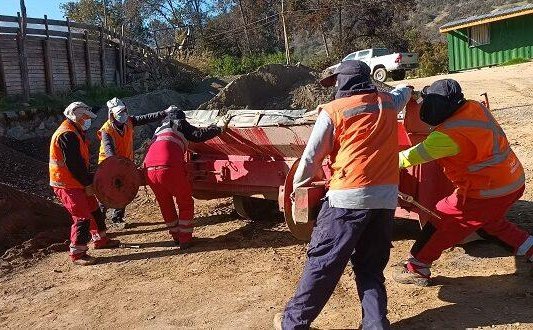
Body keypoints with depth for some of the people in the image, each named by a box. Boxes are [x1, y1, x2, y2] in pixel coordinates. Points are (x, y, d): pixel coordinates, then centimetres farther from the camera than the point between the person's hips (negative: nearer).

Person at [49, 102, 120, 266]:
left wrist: (89, 179, 11)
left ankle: (100, 240, 33)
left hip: (76, 182, 11)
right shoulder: (67, 135, -20)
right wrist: (88, 184, -16)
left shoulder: (75, 133, 15)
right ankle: (77, 254, 2)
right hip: (67, 184, -11)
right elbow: (74, 164, -23)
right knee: (82, 217, -8)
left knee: (93, 209, 18)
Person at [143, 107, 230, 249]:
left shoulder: (159, 129, 34)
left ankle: (177, 238, 31)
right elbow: (198, 135, 5)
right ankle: (185, 241, 13)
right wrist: (218, 127, 16)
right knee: (186, 204, 12)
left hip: (150, 169, 6)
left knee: (166, 206, 22)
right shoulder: (180, 124, 17)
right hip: (169, 168, -6)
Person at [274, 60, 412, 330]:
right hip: (386, 197, 5)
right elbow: (405, 91, 38)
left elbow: (311, 158, 3)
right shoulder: (388, 103, 13)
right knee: (371, 267, 16)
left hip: (348, 197, -5)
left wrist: (298, 186, 18)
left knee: (322, 262, 4)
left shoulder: (333, 111, -1)